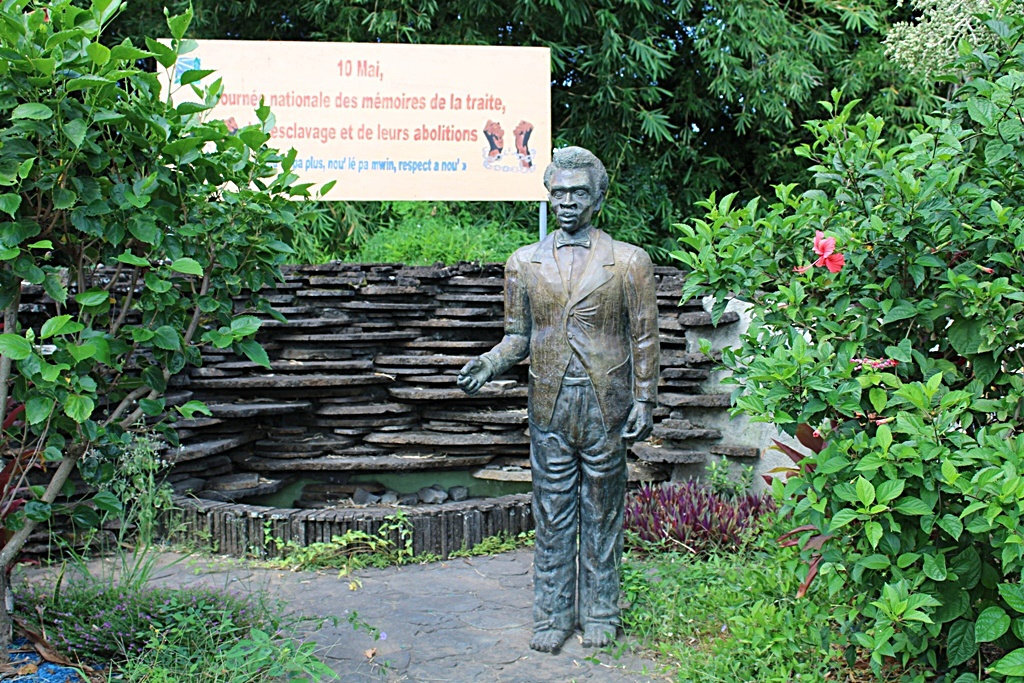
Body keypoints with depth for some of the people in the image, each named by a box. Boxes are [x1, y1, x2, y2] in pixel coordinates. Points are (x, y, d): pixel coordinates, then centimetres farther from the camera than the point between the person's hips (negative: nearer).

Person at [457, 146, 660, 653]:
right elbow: (518, 336, 9)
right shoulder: (524, 263, 7)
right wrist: (490, 363, -10)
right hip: (550, 405, 2)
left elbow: (645, 339, 1)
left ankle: (599, 613, 24)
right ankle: (553, 615, 21)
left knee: (601, 513, 9)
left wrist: (644, 402, -5)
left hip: (606, 406, -1)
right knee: (552, 515, 8)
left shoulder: (629, 261, 0)